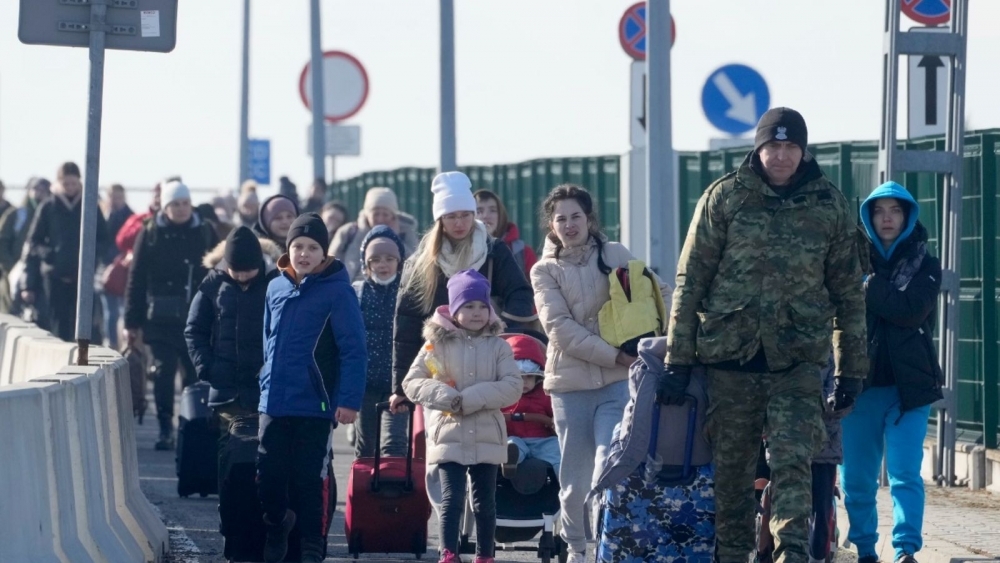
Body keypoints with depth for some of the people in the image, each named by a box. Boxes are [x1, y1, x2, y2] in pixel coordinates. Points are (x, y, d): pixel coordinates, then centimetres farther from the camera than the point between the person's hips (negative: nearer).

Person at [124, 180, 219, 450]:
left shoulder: (205, 232, 5)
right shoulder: (151, 233, 1)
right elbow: (136, 279, 0)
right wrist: (133, 321, -3)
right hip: (161, 317, -1)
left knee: (196, 374, 4)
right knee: (163, 372, -2)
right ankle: (165, 430, 4)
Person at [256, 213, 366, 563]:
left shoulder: (337, 291, -9)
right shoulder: (276, 288, 8)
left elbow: (353, 350, -12)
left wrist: (349, 400, -17)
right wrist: (267, 383, 15)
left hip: (314, 405, -5)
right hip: (274, 403, 5)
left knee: (308, 480, 2)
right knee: (268, 475, 7)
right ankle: (277, 524, 29)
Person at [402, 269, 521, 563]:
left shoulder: (498, 346, 3)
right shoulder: (437, 343, 1)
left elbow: (512, 387, -7)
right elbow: (412, 382, -1)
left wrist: (470, 399, -17)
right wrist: (446, 396, -17)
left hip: (487, 437, 2)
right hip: (449, 436, -2)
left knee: (485, 502, 9)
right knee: (451, 500, -8)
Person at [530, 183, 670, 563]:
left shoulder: (614, 255, 6)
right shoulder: (545, 271, 3)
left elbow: (660, 292, 12)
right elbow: (560, 328, -9)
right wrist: (615, 355, -15)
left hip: (618, 381, 0)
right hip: (570, 382, 0)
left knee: (608, 467, -14)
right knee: (575, 475, 6)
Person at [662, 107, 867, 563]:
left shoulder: (829, 204, 6)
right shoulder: (725, 196, 2)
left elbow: (848, 289, 13)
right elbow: (690, 280, 2)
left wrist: (852, 367, 11)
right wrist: (677, 359, -1)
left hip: (797, 359, 0)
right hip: (730, 355, 0)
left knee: (793, 463, -13)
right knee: (731, 469, 6)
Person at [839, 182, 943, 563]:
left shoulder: (924, 265, 7)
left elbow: (912, 311, -10)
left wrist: (868, 289, -11)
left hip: (908, 384, -2)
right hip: (862, 382, 2)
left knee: (905, 474, -12)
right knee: (856, 477, 4)